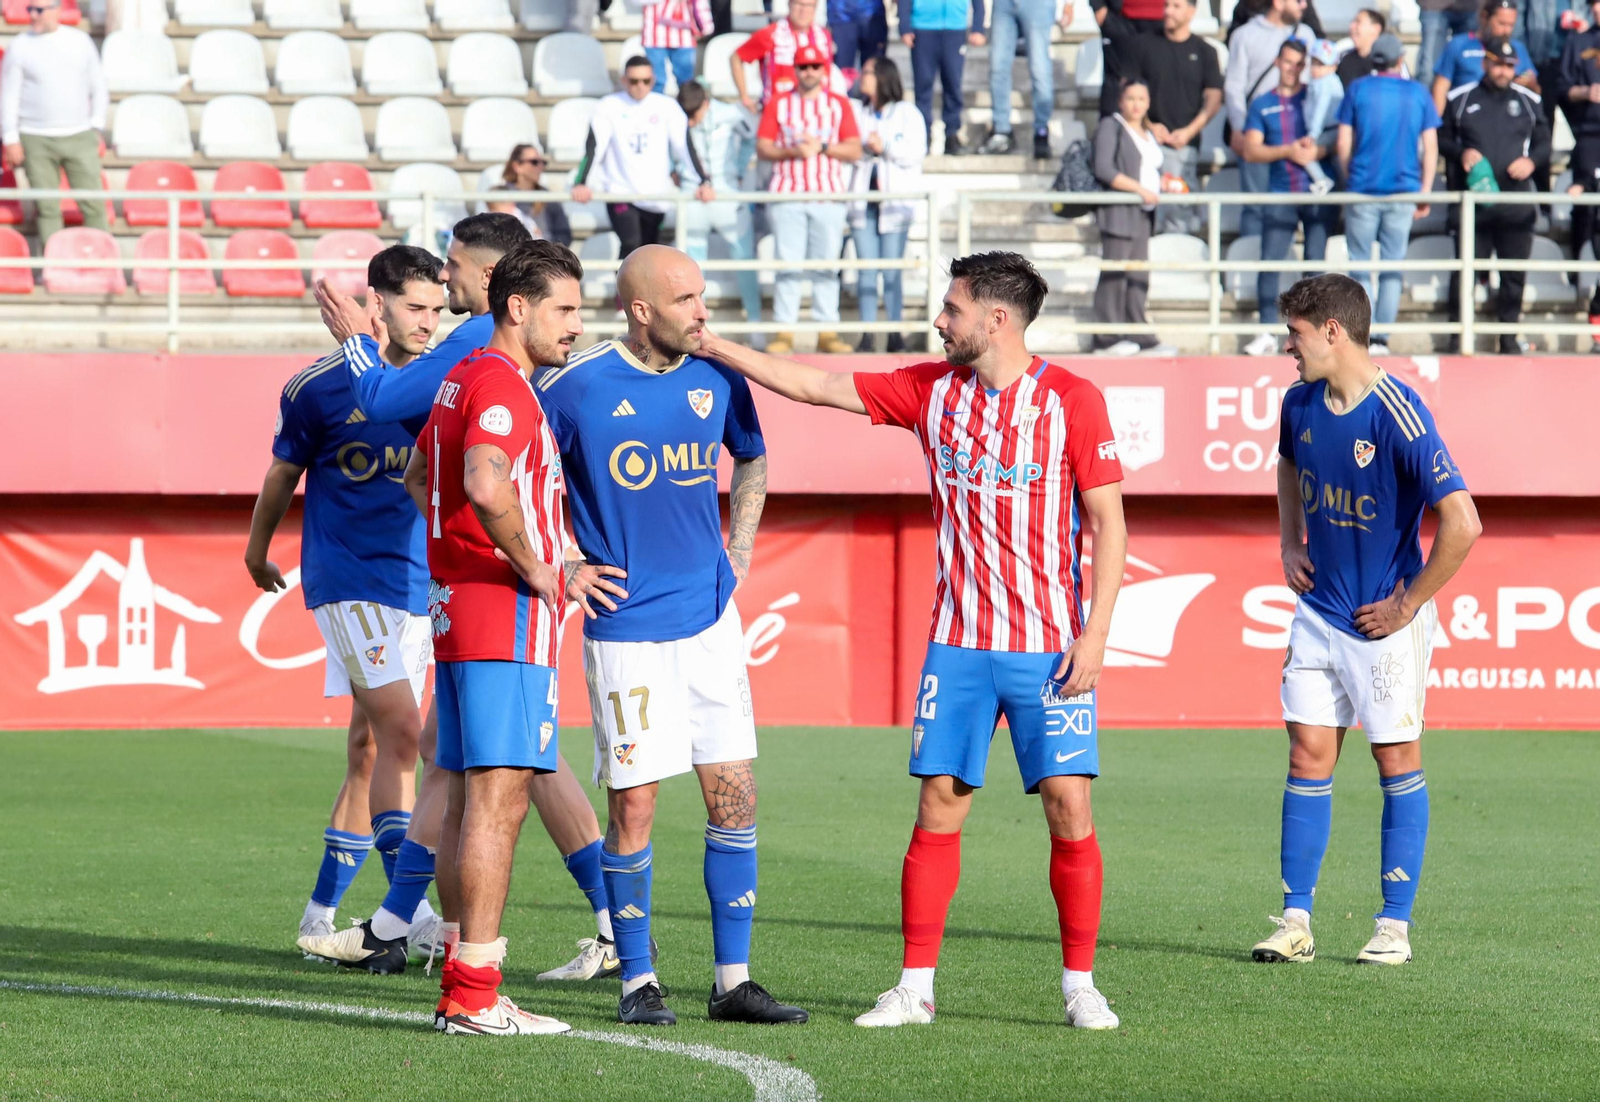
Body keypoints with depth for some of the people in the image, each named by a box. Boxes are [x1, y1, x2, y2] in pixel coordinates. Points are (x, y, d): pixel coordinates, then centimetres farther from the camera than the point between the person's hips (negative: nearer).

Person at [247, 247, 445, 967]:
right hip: (347, 577, -5)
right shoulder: (319, 387, -6)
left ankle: (321, 918, 17)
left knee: (371, 751, 8)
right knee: (402, 734, -17)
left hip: (416, 584, 5)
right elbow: (283, 474, 9)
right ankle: (408, 912, -18)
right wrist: (258, 553, 21)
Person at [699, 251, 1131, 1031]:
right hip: (957, 642, 4)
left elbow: (1108, 522, -6)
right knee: (938, 804, 1)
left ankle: (1081, 987, 4)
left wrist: (1095, 633, -12)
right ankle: (915, 987, 5)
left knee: (1068, 805, -6)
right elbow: (813, 387, 11)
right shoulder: (930, 389, 6)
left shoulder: (1072, 400, -6)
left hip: (1049, 646, -4)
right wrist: (710, 345, 7)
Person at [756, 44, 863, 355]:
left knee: (826, 266, -1)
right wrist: (792, 151, -11)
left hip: (829, 195, 0)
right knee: (788, 264, -6)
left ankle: (827, 332, 1)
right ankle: (784, 332, -5)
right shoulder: (778, 104, 12)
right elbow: (762, 148, 6)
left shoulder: (839, 104, 12)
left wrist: (822, 147, -7)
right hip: (787, 196, 0)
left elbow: (855, 151, 7)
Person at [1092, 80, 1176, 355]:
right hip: (1118, 211, -8)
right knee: (1114, 275, -10)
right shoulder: (1110, 127, -4)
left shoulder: (1149, 134, 21)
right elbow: (1104, 169, -15)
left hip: (1143, 214, 8)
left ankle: (1139, 336, 12)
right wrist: (1140, 189, -19)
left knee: (1139, 279, 8)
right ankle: (1107, 338, -9)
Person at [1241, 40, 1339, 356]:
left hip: (1319, 195, -1)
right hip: (1281, 196, 1)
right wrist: (1288, 151, -12)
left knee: (1316, 262, -1)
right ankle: (1267, 334, -2)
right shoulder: (1263, 105, 11)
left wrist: (1320, 150, -17)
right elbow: (1251, 150, 2)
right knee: (1269, 262, -6)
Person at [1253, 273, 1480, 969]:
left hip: (1384, 619, -6)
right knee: (1308, 757, 3)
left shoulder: (1398, 417, -21)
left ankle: (1395, 926, 9)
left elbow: (1462, 523, -24)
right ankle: (1296, 922, 5)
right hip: (1318, 610, 6)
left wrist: (1408, 606, -16)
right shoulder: (1300, 404, 2)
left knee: (1397, 760, 3)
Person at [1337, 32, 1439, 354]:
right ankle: (1382, 339, 2)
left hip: (1363, 191, -1)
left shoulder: (1358, 90, 1)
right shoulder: (1418, 94, 4)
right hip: (1404, 192, 1)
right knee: (1392, 267, 6)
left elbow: (1344, 144, 1)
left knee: (1360, 267, 4)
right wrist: (1425, 192, 9)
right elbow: (1430, 148, 4)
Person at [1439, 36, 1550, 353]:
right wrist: (1460, 153, -10)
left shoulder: (1528, 101, 9)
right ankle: (1458, 333, 8)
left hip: (1516, 204, 2)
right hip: (1472, 204, -1)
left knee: (1515, 272, 4)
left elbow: (1544, 142, 14)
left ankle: (1509, 335, 14)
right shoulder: (1460, 100, 5)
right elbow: (1442, 138, 11)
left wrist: (1532, 160, -7)